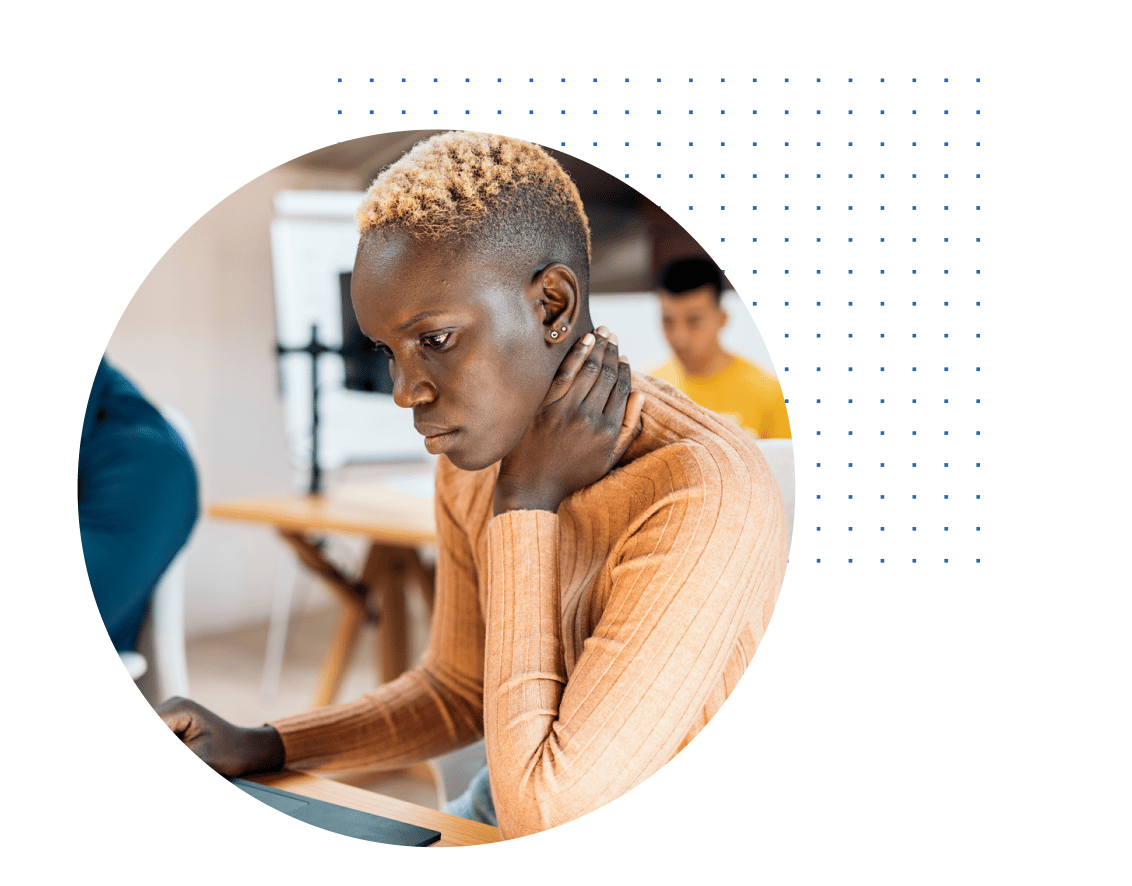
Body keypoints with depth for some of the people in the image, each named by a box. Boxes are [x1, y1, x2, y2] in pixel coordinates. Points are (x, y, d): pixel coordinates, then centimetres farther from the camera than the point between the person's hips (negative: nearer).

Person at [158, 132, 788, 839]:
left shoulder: (709, 500, -26)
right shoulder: (477, 451, -3)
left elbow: (539, 808, -26)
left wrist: (525, 509, -23)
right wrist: (260, 748, -2)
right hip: (502, 821, 6)